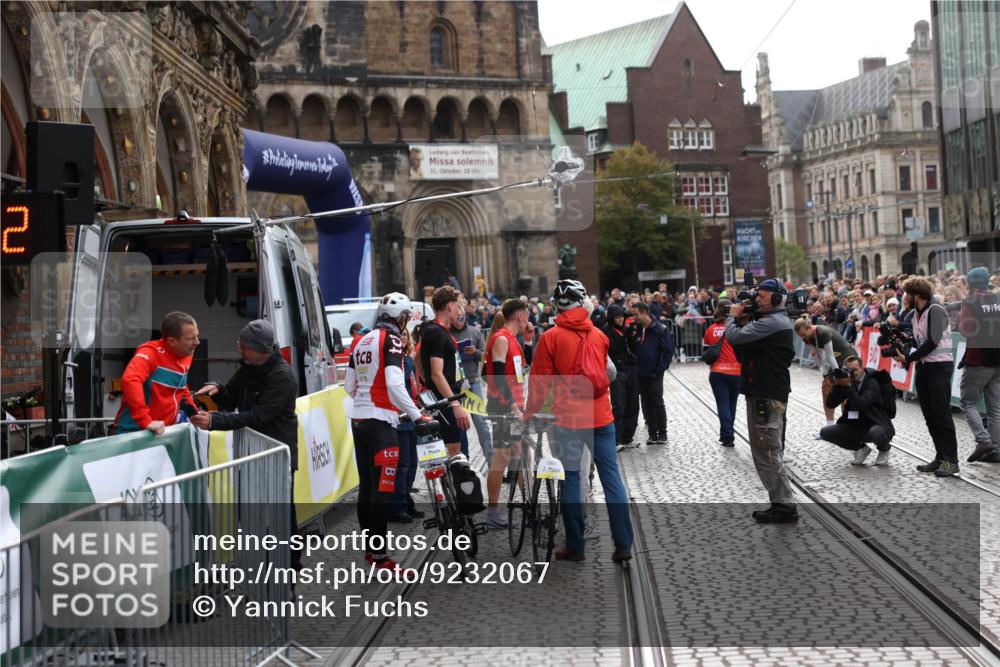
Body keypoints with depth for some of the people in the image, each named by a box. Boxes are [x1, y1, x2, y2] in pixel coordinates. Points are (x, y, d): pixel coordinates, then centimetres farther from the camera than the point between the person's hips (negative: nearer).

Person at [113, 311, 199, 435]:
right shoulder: (152, 352, -16)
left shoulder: (187, 356, 7)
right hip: (134, 431, -7)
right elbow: (130, 380, -33)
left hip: (163, 431, 7)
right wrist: (146, 421, -36)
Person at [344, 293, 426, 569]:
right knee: (383, 489, -6)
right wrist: (417, 415, -17)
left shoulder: (362, 342, 14)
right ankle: (380, 556, -6)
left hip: (358, 419, 9)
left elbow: (349, 385, 17)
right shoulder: (391, 340, -10)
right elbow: (394, 384, -22)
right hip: (380, 421, -8)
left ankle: (369, 548, 21)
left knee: (366, 486, 14)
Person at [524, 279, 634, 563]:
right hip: (600, 417, 3)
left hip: (568, 419, -3)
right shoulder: (599, 335, 7)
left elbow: (540, 382, -4)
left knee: (570, 480, 6)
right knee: (611, 477, 6)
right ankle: (623, 545, 4)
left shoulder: (550, 337, -5)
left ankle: (575, 547, 11)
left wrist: (529, 412, 9)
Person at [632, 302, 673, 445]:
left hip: (654, 374, -5)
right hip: (641, 373, 5)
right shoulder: (637, 329, 4)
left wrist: (660, 369, -13)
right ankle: (652, 433, 16)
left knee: (658, 403, 1)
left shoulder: (660, 330, -10)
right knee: (646, 404, 9)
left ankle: (662, 434, 10)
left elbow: (668, 350, -10)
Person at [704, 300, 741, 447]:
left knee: (722, 404, 2)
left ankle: (727, 436, -7)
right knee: (731, 404, 15)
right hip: (734, 372, -1)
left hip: (716, 372, 1)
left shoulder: (710, 329, 1)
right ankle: (728, 434, 23)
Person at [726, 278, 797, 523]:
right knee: (766, 453, 17)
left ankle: (785, 506, 1)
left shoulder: (772, 323, -18)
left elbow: (734, 337, -24)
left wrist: (734, 316, -5)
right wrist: (743, 322, 3)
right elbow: (743, 353, 15)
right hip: (763, 394, 11)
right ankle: (781, 504, 24)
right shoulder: (775, 321, 17)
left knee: (768, 453, -5)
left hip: (767, 397, -11)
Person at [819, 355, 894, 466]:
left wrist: (848, 386, -30)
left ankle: (884, 449, 0)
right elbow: (830, 404, -6)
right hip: (855, 426, 6)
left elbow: (861, 405, -30)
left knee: (876, 433, -41)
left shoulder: (872, 383, -14)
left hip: (876, 425, -5)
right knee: (825, 432, -11)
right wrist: (836, 385, -18)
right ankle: (861, 448, 8)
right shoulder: (847, 383, 2)